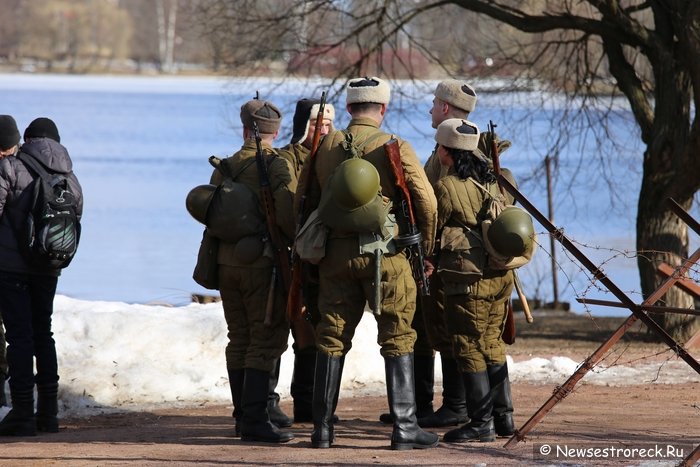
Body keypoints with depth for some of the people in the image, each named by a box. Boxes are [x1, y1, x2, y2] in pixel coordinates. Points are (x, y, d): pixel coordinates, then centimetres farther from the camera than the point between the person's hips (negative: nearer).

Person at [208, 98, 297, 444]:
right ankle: (254, 420, -12)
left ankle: (244, 415, 19)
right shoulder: (277, 167, -10)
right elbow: (287, 216, -18)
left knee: (240, 339, 14)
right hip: (262, 262, -6)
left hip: (226, 261, 6)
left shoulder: (224, 168, 8)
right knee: (267, 341, -5)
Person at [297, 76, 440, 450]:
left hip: (336, 253, 4)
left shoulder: (325, 147, 5)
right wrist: (426, 245, 5)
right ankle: (404, 427, -1)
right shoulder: (394, 148, -7)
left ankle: (323, 428, 10)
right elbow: (426, 200, -10)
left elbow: (302, 202, 9)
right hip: (384, 253, -3)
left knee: (332, 339, 10)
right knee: (397, 340, 2)